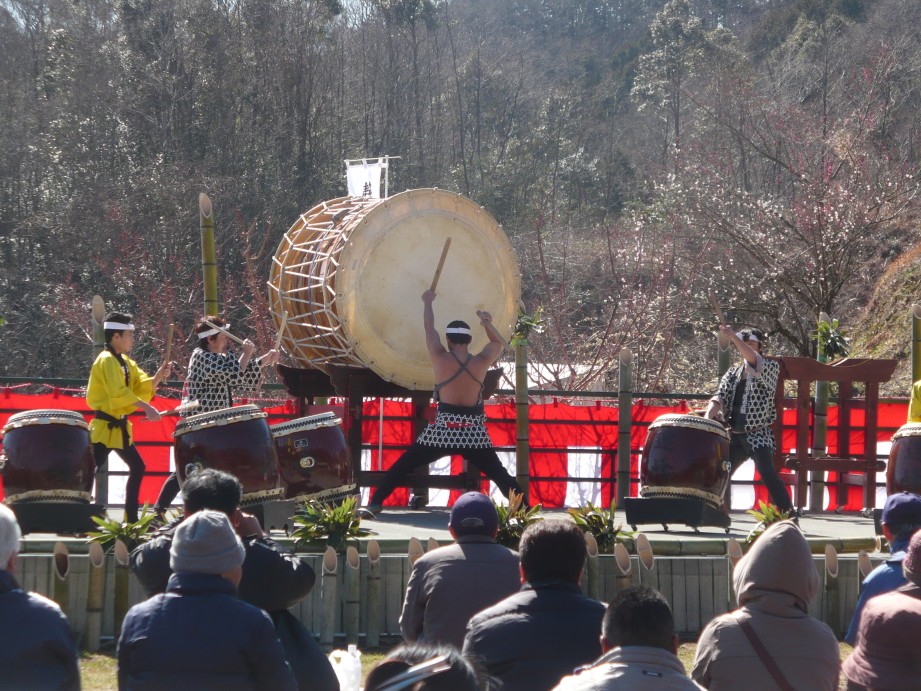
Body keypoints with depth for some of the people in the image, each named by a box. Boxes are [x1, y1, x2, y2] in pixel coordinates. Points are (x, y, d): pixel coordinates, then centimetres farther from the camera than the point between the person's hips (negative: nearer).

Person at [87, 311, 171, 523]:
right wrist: (146, 408, -34)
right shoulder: (107, 361, -16)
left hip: (119, 426, 10)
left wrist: (158, 377, -8)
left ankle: (131, 519, 20)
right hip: (105, 426, -10)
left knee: (137, 467, 15)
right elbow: (118, 392, -29)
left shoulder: (125, 361, 13)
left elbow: (142, 387, 10)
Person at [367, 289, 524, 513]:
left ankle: (375, 503, 5)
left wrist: (428, 302, 27)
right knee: (501, 475, 6)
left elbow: (429, 329, 13)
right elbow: (499, 343, 21)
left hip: (443, 429, -1)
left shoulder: (440, 358, -4)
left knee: (401, 467, 8)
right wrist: (488, 324, 12)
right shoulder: (481, 362, 0)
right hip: (474, 431, 1)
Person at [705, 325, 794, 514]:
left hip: (758, 436, -6)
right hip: (734, 435, 6)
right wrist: (709, 415, -20)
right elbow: (720, 397, 2)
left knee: (767, 473, -21)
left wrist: (734, 337, -36)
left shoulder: (771, 367, -1)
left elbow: (755, 361, -23)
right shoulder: (732, 373, 14)